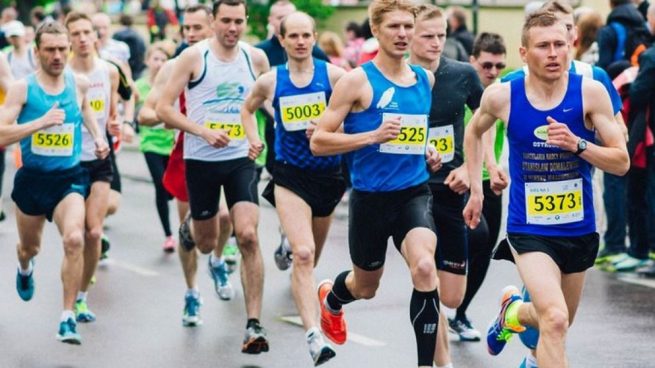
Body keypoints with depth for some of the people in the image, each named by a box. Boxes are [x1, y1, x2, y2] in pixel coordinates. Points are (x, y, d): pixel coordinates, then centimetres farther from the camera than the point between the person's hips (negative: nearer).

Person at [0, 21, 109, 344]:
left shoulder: (79, 84, -1)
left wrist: (97, 136, 12)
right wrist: (41, 121, -29)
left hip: (69, 178, 0)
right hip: (32, 179, 0)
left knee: (74, 239, -25)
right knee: (29, 246, 20)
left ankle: (68, 317, -19)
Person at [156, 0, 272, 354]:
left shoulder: (256, 58, 1)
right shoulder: (194, 57, -9)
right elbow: (164, 108, -9)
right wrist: (204, 131, -20)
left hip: (240, 159, 1)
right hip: (201, 160, -1)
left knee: (248, 235, -16)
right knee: (204, 241, 11)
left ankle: (253, 324, -14)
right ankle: (215, 259, 53)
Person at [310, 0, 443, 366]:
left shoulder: (426, 79, 5)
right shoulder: (358, 81, -10)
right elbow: (318, 142, -13)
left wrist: (427, 151, 6)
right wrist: (372, 136, -24)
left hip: (415, 192, 2)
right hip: (371, 197, -2)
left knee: (425, 268, -25)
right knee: (366, 287, 17)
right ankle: (331, 297, 55)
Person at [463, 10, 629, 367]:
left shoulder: (590, 92, -11)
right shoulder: (502, 96, -9)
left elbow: (621, 162, -10)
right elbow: (474, 131, 14)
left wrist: (577, 144, -26)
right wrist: (475, 190, 12)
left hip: (579, 230, 3)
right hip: (529, 230, -3)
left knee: (555, 324, 21)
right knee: (555, 320, -24)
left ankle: (514, 311, 53)